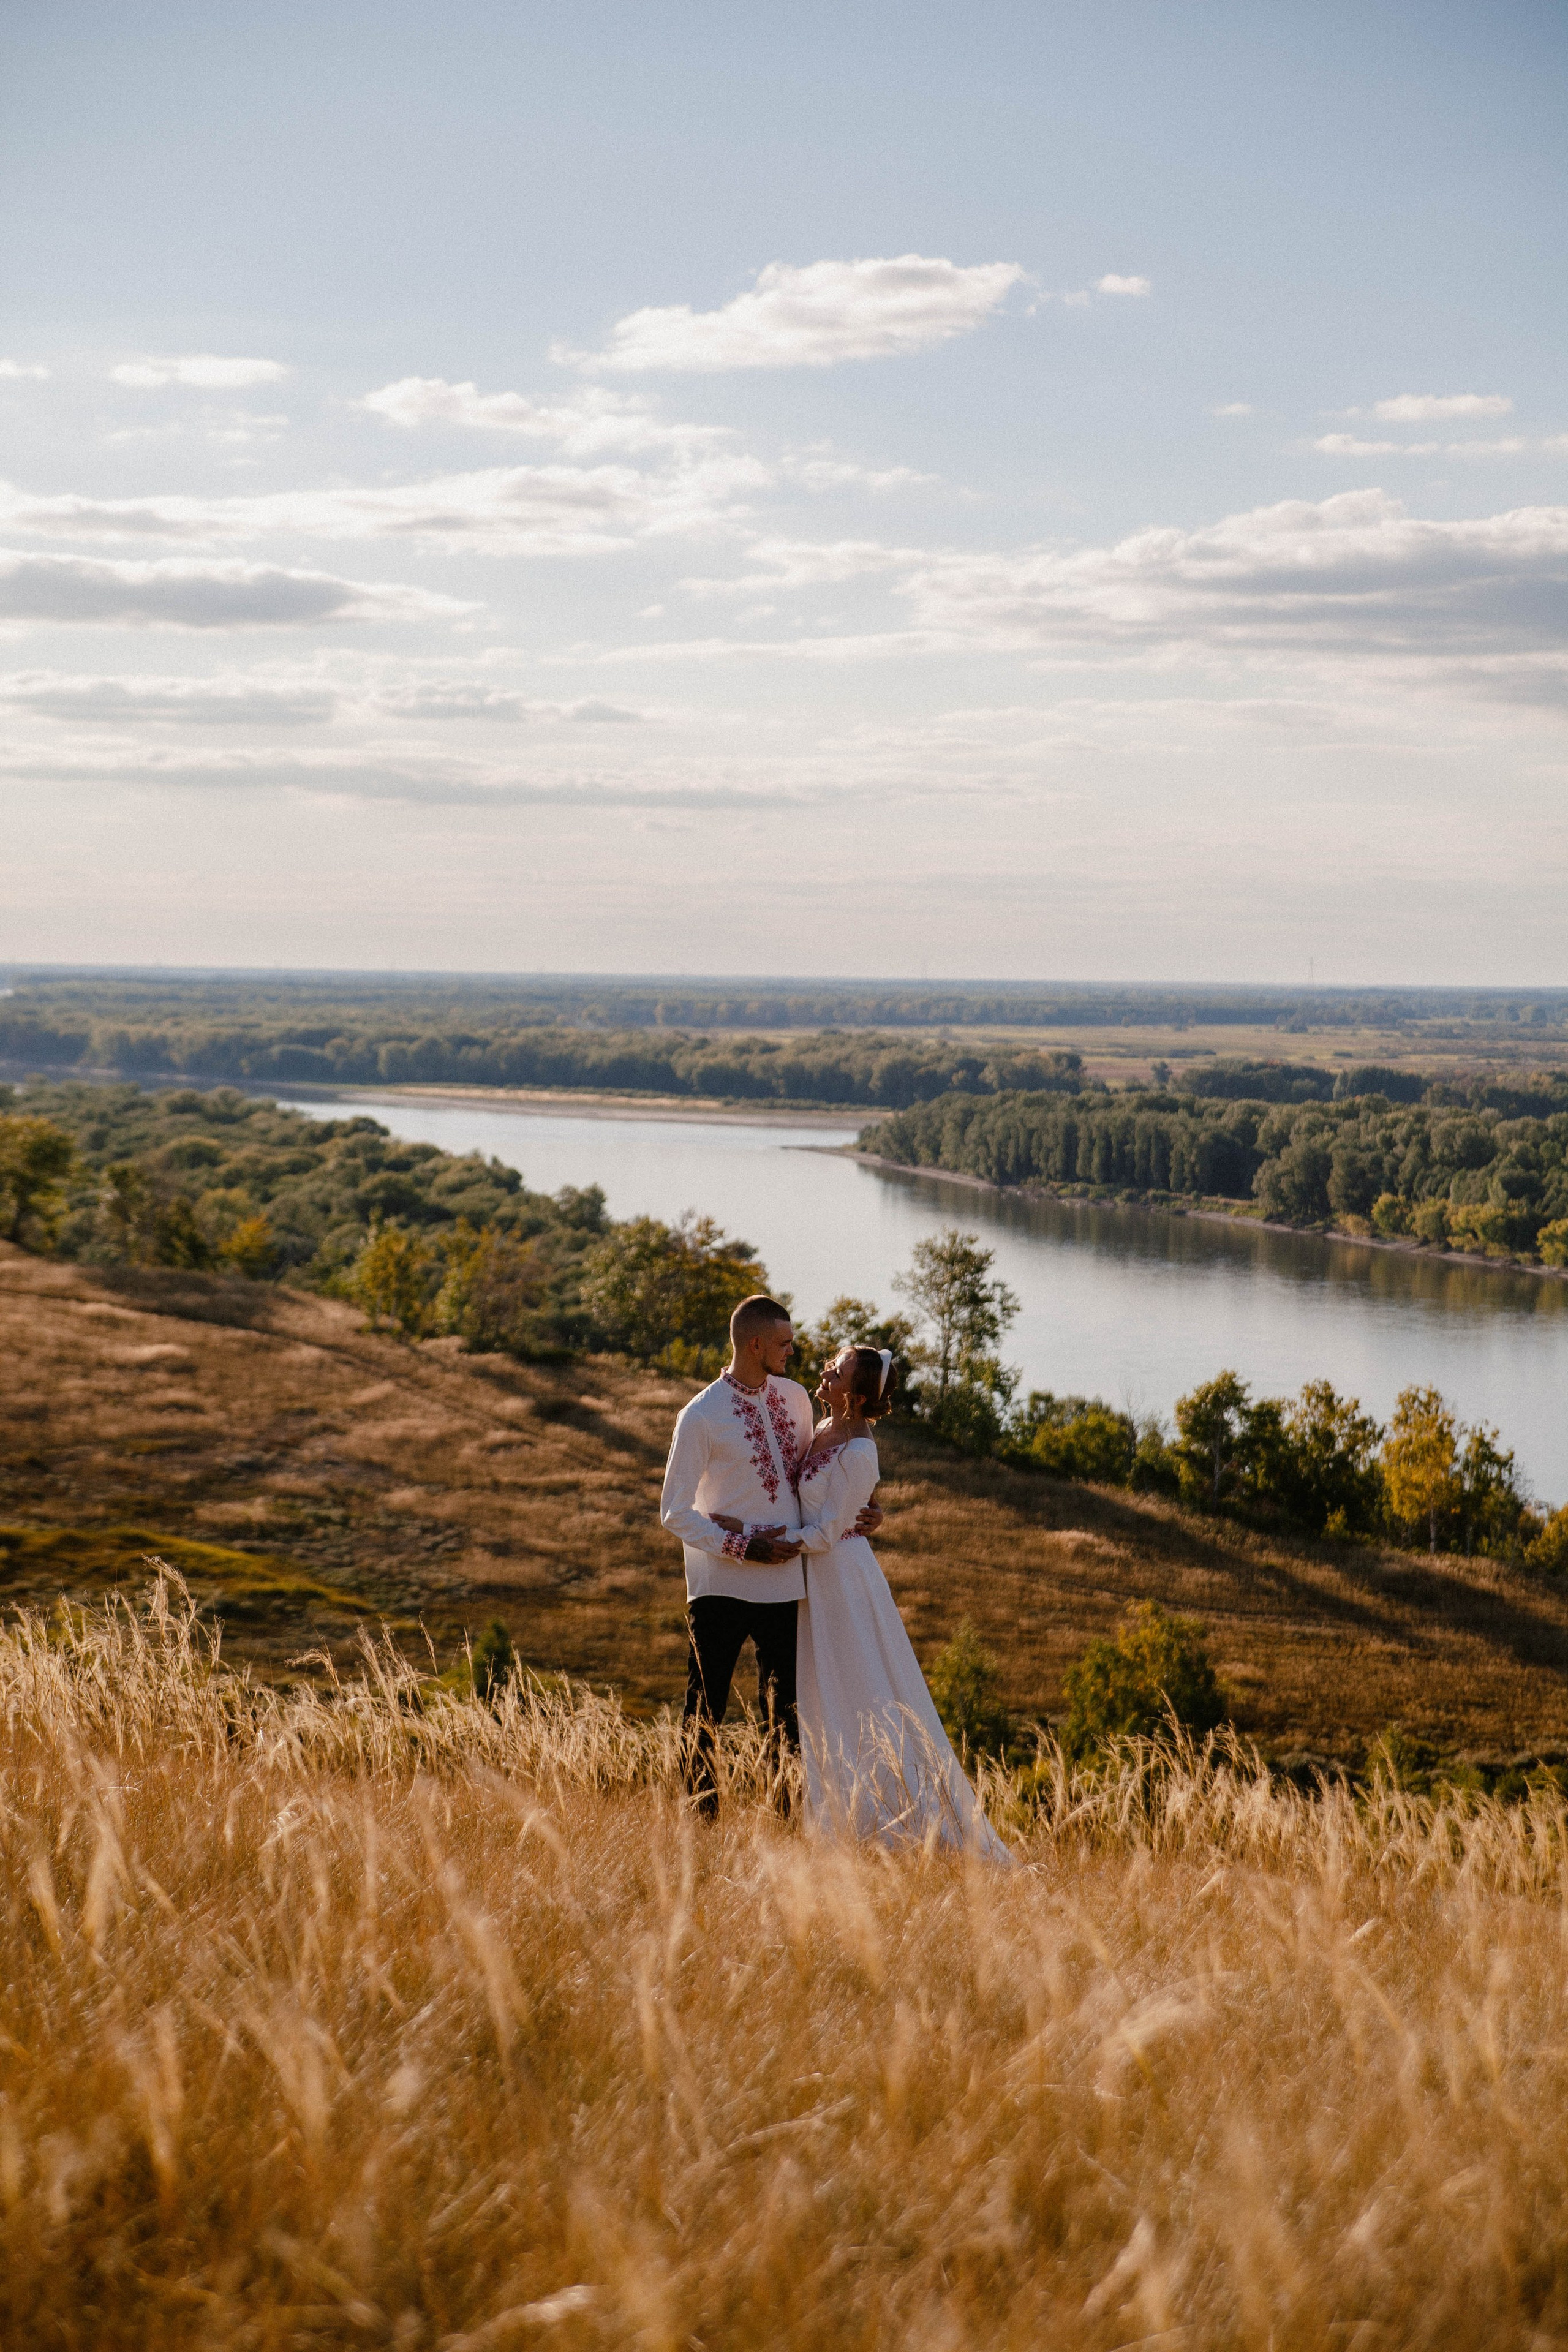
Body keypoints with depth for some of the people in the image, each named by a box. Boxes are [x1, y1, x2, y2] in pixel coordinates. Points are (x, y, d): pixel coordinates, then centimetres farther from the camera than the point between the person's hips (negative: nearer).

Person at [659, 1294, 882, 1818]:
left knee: (782, 1706, 13)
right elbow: (675, 1512, -9)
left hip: (782, 1583, 5)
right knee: (704, 1712, 1)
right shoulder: (702, 1416, -11)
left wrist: (855, 1510, 4)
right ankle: (703, 1820, 10)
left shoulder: (794, 1398, 7)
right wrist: (742, 1548, -17)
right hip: (720, 1586, -5)